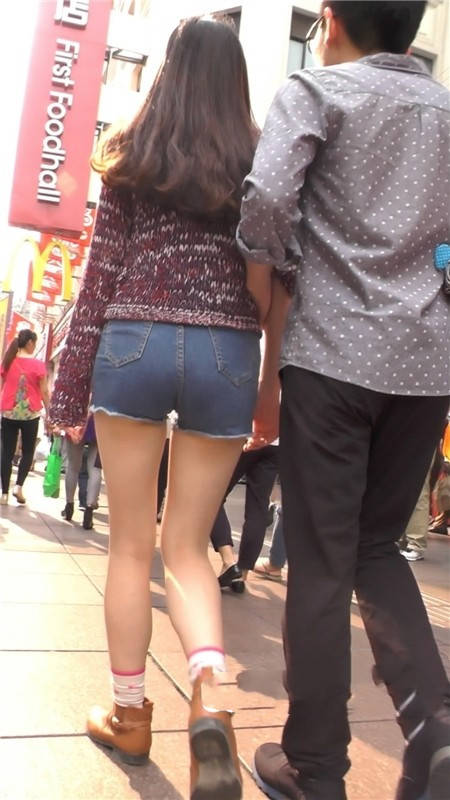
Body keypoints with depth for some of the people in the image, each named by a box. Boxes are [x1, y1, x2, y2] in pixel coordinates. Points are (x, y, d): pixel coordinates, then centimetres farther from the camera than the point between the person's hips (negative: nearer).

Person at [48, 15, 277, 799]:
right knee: (188, 545, 11)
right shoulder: (259, 163, 9)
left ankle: (130, 714, 20)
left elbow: (101, 275, 4)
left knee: (131, 544, 10)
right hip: (226, 356, 1)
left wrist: (71, 386, 7)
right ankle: (208, 699, -8)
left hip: (135, 345, -1)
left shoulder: (133, 156, 8)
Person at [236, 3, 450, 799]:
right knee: (377, 548, 17)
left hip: (333, 353, -5)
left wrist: (272, 360, -4)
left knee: (321, 563, 3)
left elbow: (266, 209, -11)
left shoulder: (315, 90, 4)